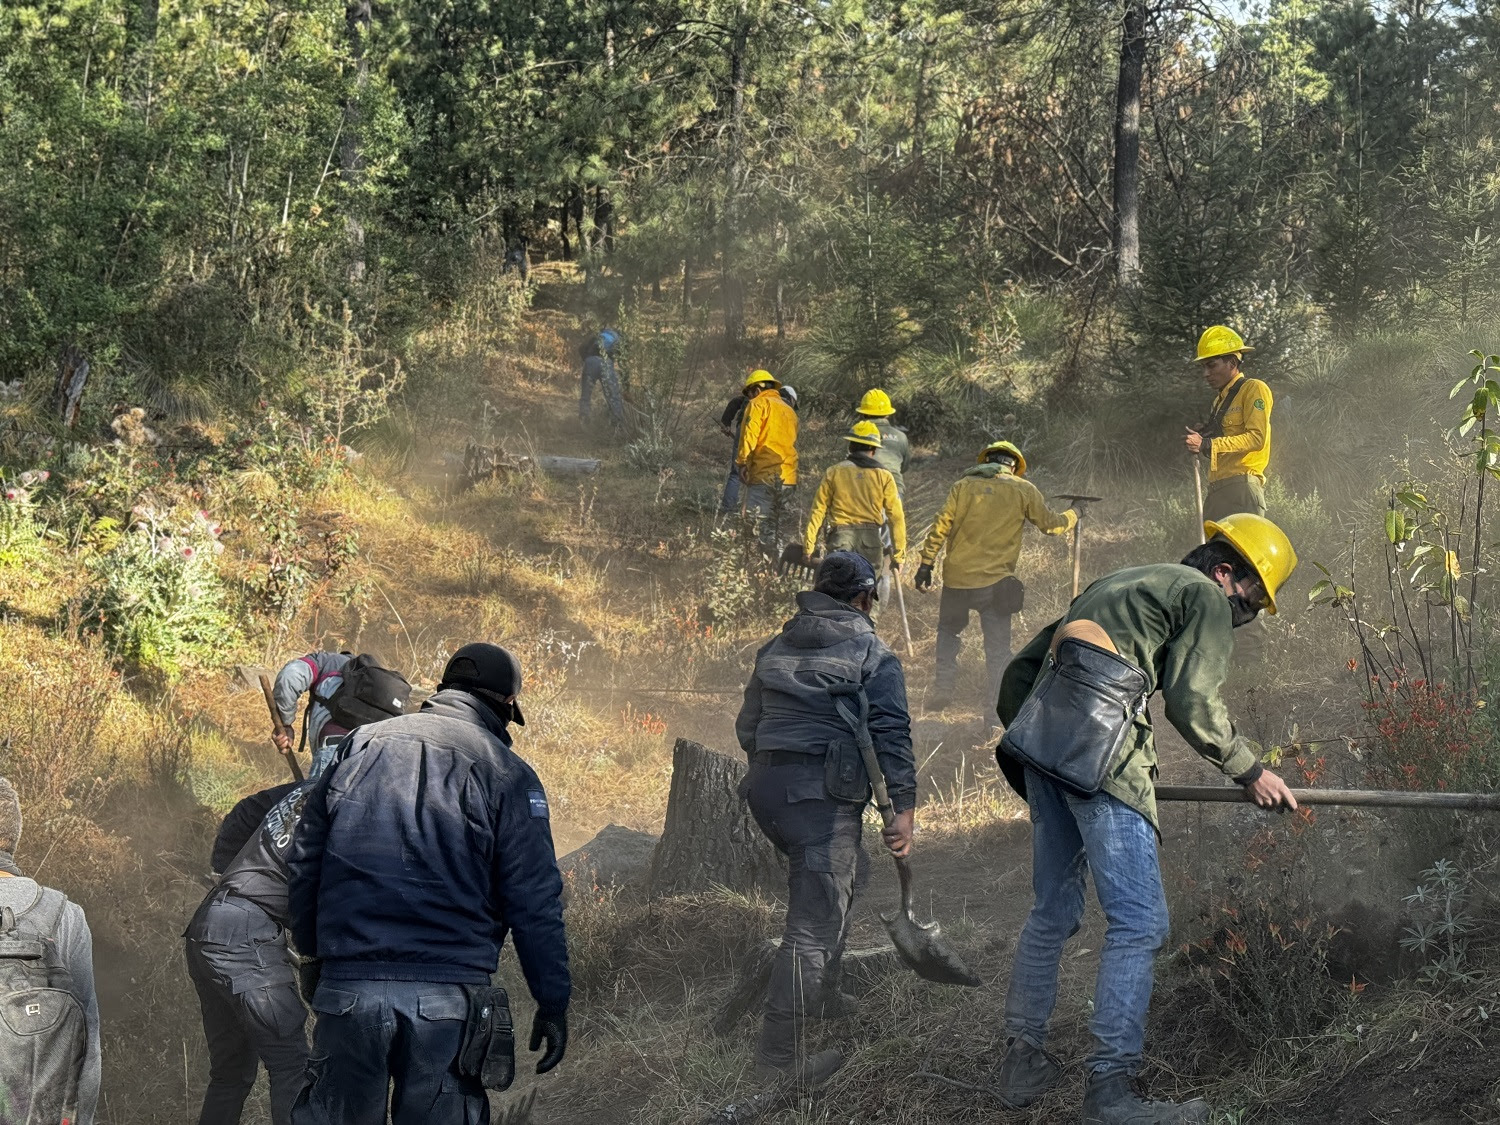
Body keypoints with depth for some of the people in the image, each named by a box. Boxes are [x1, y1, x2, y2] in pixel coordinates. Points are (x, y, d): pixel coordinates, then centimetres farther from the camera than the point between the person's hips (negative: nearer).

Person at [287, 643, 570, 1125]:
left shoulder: (362, 744, 12)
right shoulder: (507, 775, 2)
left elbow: (304, 861, 14)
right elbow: (535, 903, -2)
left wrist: (311, 951, 24)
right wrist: (553, 1003, 3)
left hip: (348, 986, 3)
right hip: (447, 993, -2)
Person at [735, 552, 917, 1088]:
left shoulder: (776, 648, 18)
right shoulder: (873, 656, 0)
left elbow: (747, 726, 24)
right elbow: (892, 736, -7)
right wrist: (903, 808, -6)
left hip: (764, 785, 8)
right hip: (822, 798, -8)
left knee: (848, 871, 31)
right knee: (814, 926, -8)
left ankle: (822, 992, 37)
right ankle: (777, 1057, -11)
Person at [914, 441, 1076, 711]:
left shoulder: (964, 485, 3)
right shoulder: (1024, 490, 1)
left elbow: (940, 527, -1)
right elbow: (1050, 523, 10)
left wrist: (926, 564, 4)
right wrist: (1072, 516, 31)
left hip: (957, 577, 1)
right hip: (996, 581, -1)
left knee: (949, 631, 22)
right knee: (997, 646, 5)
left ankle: (943, 687, 13)